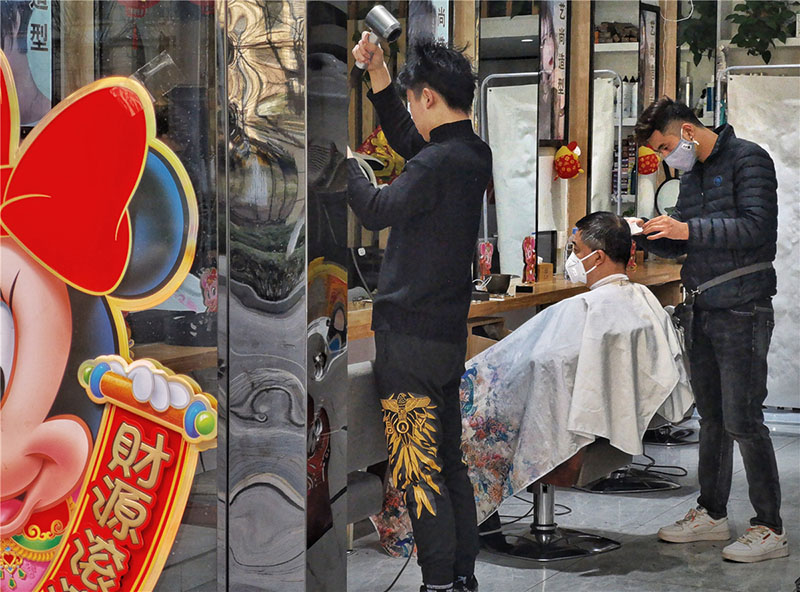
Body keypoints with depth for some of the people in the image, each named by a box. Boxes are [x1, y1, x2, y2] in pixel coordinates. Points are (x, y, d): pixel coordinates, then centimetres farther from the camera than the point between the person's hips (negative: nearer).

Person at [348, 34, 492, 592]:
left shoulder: (439, 163, -19)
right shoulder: (475, 155, 9)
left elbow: (376, 210, -12)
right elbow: (407, 141, 23)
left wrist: (345, 160, 3)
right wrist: (378, 73, 19)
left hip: (411, 334, -9)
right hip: (450, 333, 9)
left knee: (418, 472, -4)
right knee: (449, 462, 15)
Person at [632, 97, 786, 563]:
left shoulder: (747, 159, -8)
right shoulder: (694, 175, 18)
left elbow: (757, 226, -19)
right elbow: (678, 244, 21)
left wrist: (688, 229, -23)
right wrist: (647, 233, 1)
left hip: (742, 310, -8)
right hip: (705, 311, 8)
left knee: (743, 421, -8)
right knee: (712, 418, 13)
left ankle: (771, 529, -1)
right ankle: (712, 514, 22)